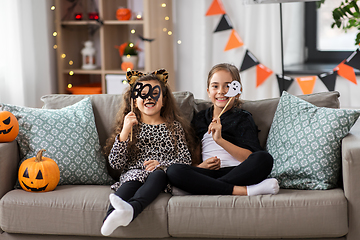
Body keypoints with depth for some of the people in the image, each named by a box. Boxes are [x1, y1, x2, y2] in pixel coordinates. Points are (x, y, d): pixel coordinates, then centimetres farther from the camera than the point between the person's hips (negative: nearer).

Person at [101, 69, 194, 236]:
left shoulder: (174, 127, 17)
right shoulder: (131, 127, 17)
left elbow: (186, 159, 7)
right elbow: (115, 164, 6)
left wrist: (162, 164, -12)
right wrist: (125, 131, -6)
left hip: (162, 175, -1)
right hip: (134, 173, 1)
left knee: (157, 176, -35)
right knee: (130, 182, -34)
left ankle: (130, 209, -62)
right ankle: (111, 219, -59)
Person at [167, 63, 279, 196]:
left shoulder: (243, 118, 12)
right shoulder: (199, 119, 21)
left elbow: (250, 158, -4)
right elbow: (194, 161, 21)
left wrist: (220, 140, -14)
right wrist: (200, 166, -3)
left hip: (238, 173, -2)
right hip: (210, 173, 2)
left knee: (264, 158, -32)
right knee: (173, 171, -28)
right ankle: (243, 191, -31)